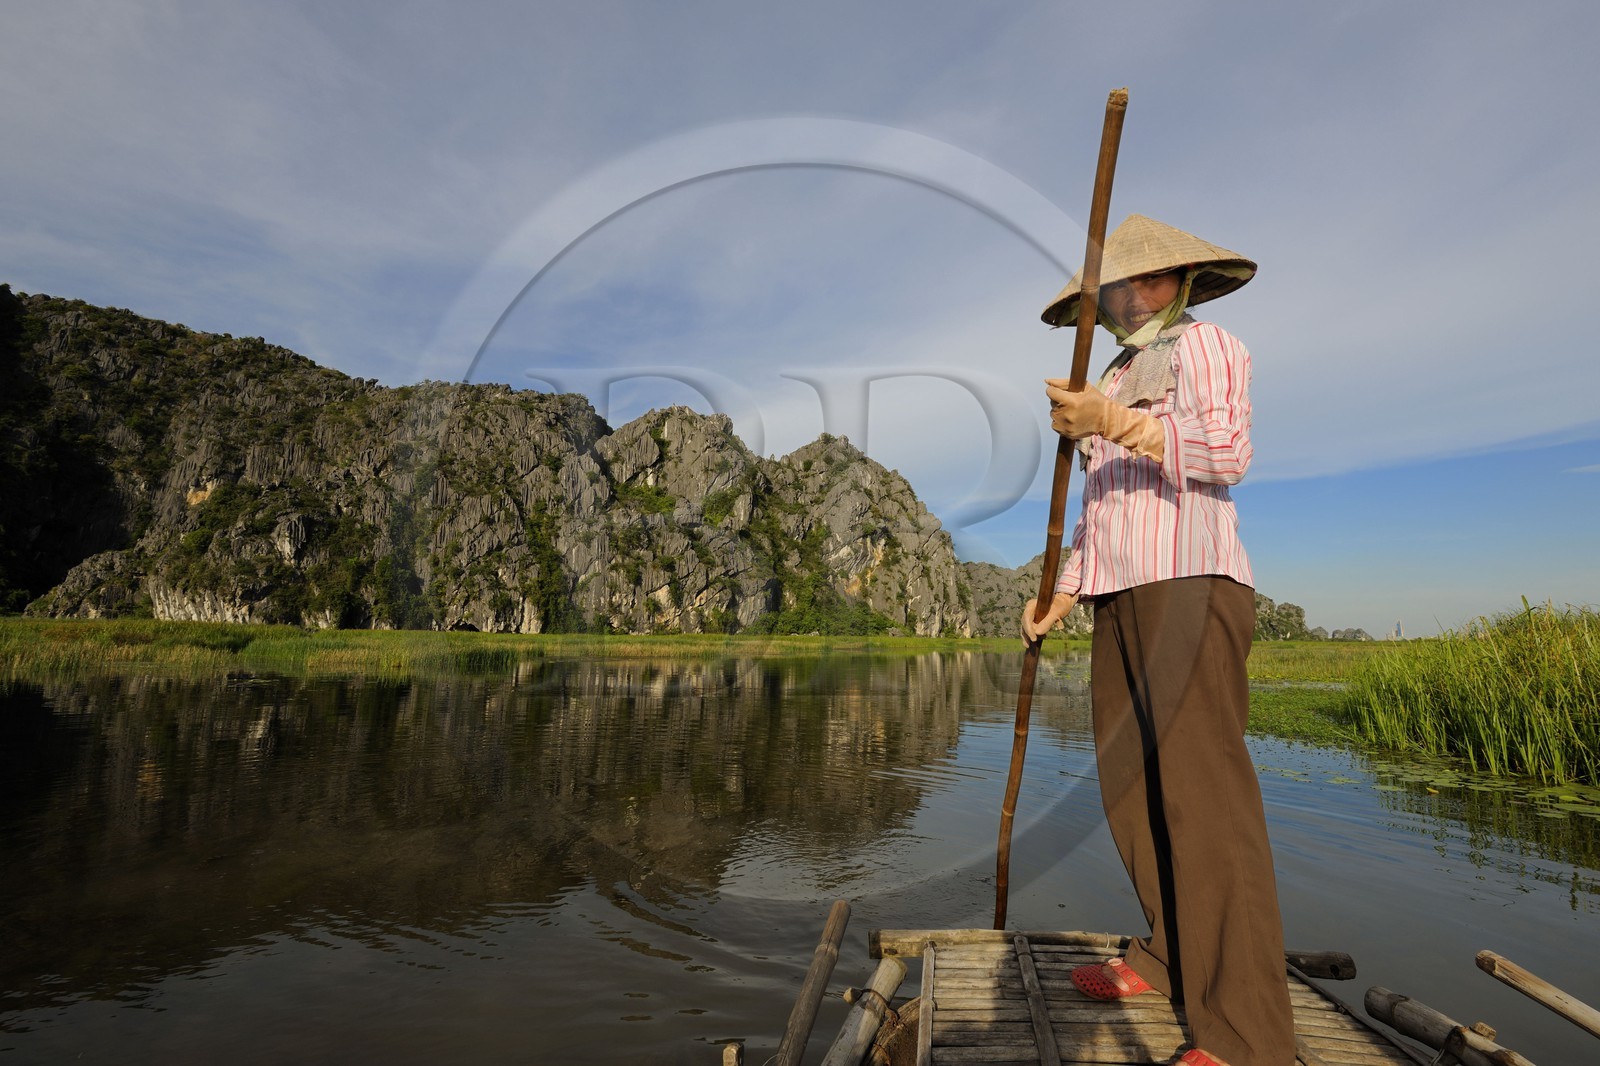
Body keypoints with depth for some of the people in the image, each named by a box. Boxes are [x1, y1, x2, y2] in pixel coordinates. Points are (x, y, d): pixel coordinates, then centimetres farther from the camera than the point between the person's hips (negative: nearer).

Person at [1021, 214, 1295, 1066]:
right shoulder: (1116, 385, 26)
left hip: (1191, 587, -8)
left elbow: (1227, 451, -14)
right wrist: (1062, 593, 11)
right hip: (1122, 603, 8)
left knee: (1204, 791, -14)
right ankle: (1170, 956, 22)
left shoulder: (1204, 344, 4)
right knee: (1131, 786, 8)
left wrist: (1112, 421, -28)